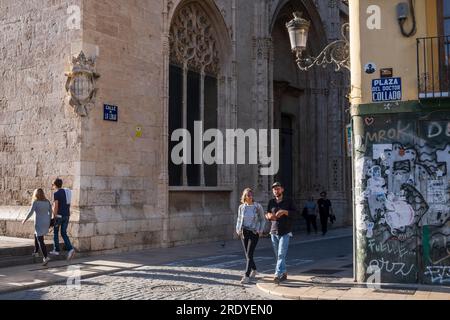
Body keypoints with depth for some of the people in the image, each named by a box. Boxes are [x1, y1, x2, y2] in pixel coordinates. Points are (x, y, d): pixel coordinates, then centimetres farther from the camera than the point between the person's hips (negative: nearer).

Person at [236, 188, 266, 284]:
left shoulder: (258, 206, -4)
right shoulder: (241, 207, 4)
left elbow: (262, 219, 4)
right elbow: (239, 220, 16)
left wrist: (261, 230, -6)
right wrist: (238, 230, 3)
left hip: (254, 233, -4)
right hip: (244, 232, 4)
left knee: (249, 255, -11)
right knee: (247, 254, 11)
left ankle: (247, 276, -11)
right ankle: (254, 270, 34)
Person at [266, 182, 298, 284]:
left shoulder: (288, 201, 2)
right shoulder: (271, 202, 12)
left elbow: (295, 212, -5)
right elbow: (267, 215, 17)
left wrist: (284, 212, -20)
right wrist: (269, 216, -7)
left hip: (285, 232, -4)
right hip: (274, 232, 4)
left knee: (281, 254, -13)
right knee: (278, 255, 8)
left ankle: (278, 275, -16)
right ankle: (284, 273, 21)